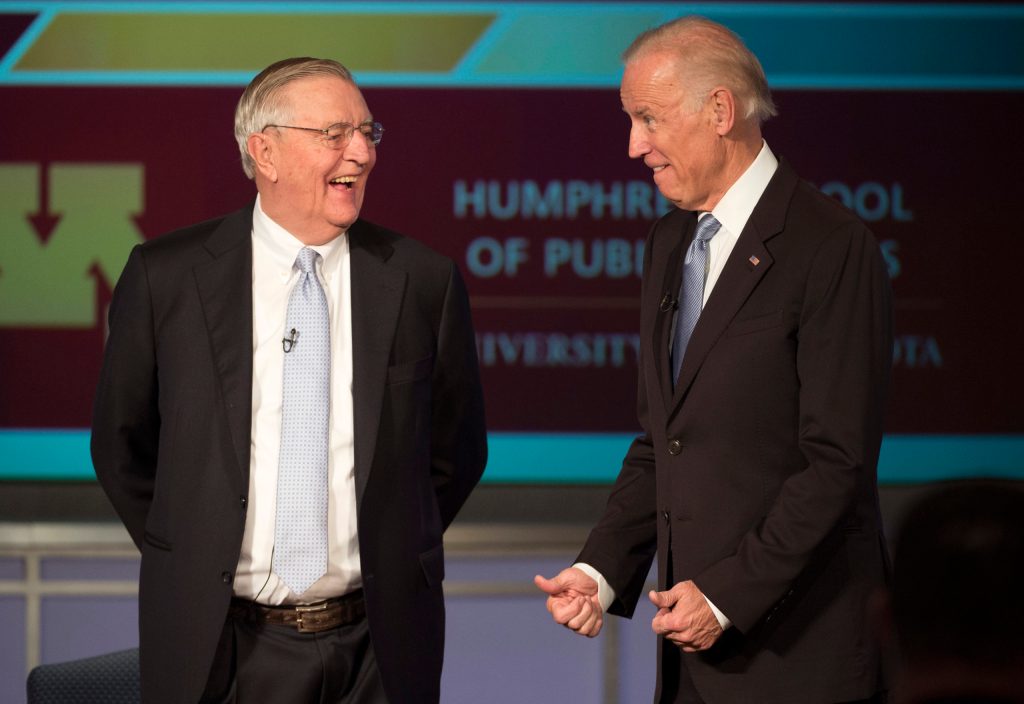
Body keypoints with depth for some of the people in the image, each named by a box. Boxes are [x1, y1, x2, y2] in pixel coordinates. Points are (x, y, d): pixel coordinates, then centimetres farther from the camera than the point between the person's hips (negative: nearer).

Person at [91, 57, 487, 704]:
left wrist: (388, 564, 7)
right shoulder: (165, 277, -1)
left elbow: (456, 451, 10)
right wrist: (192, 568, 6)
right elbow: (122, 444, 8)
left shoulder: (424, 281, 1)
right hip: (219, 647, 0)